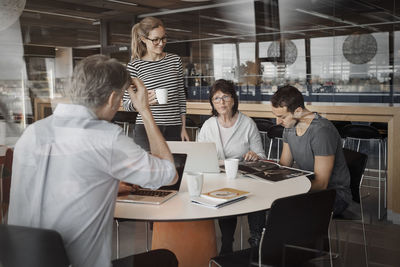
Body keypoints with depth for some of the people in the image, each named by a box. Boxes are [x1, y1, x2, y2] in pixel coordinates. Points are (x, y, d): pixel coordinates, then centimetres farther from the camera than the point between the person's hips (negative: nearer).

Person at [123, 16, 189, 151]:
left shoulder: (175, 60, 10)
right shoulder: (135, 65, -1)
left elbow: (181, 96, 13)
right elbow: (127, 104, 1)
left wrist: (183, 128, 9)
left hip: (174, 130, 3)